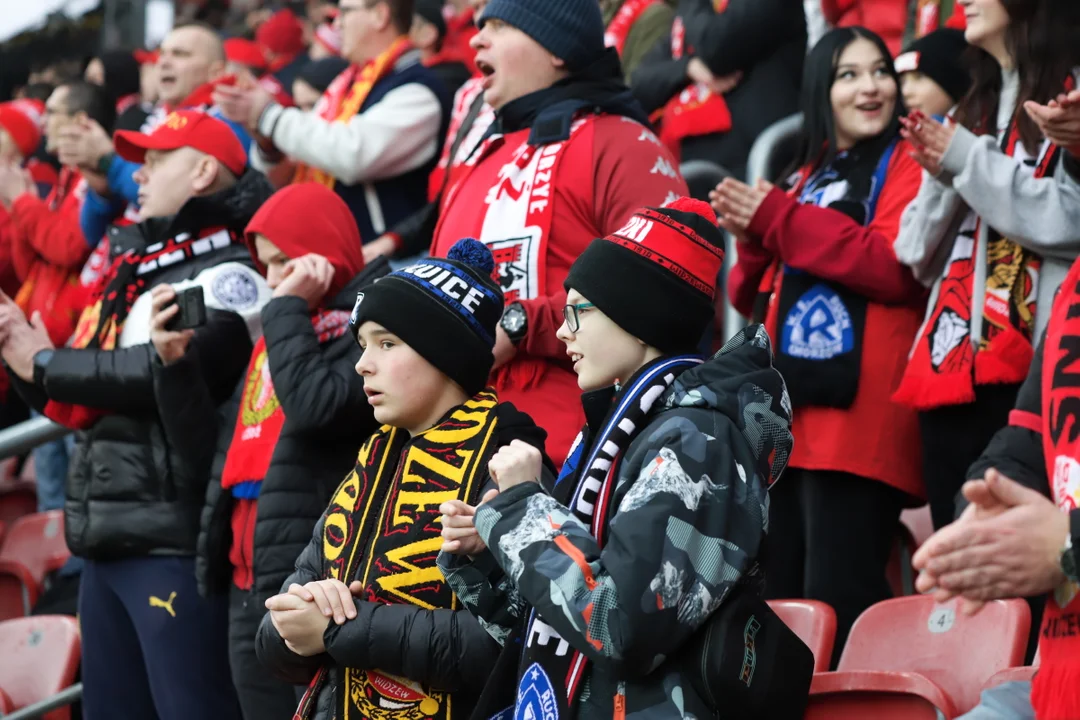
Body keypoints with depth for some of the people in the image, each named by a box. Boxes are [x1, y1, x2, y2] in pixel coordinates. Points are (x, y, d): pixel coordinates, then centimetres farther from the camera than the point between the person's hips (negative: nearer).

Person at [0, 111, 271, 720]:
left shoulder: (227, 274, -7)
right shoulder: (134, 270, 22)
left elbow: (172, 371, -23)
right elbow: (81, 405, 23)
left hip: (174, 539, -9)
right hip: (107, 539, 9)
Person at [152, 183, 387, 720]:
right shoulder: (279, 334, 20)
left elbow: (315, 408, -23)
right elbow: (219, 451, 23)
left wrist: (289, 309, -9)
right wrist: (175, 365, 10)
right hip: (249, 583, 8)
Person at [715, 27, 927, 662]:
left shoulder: (907, 164, 2)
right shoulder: (807, 177, 23)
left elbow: (899, 266, -15)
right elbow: (753, 298, 24)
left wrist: (779, 219, -12)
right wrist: (753, 241, 1)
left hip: (856, 415, -8)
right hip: (789, 419, 8)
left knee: (838, 607, -14)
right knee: (779, 603, 9)